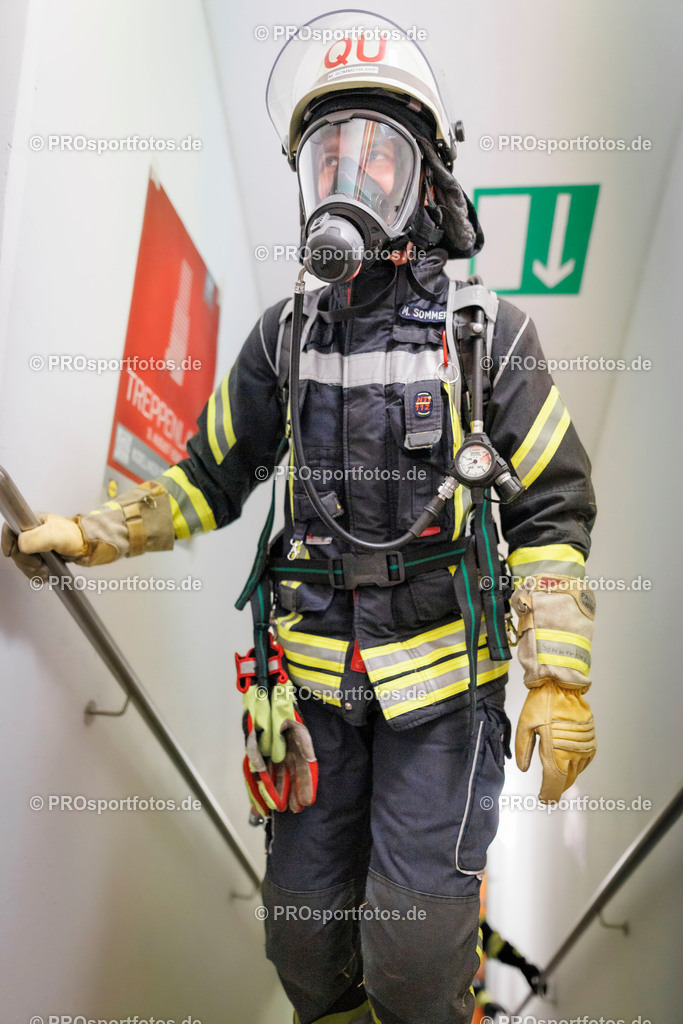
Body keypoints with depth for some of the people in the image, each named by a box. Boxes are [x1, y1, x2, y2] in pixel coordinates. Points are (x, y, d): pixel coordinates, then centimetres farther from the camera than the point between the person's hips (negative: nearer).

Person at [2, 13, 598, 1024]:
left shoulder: (487, 334, -5)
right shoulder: (285, 336, 5)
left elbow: (552, 512, -5)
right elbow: (213, 476, 12)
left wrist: (560, 680, -10)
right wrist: (88, 536, 2)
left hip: (442, 683, -3)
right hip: (319, 679, 4)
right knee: (305, 933, 13)